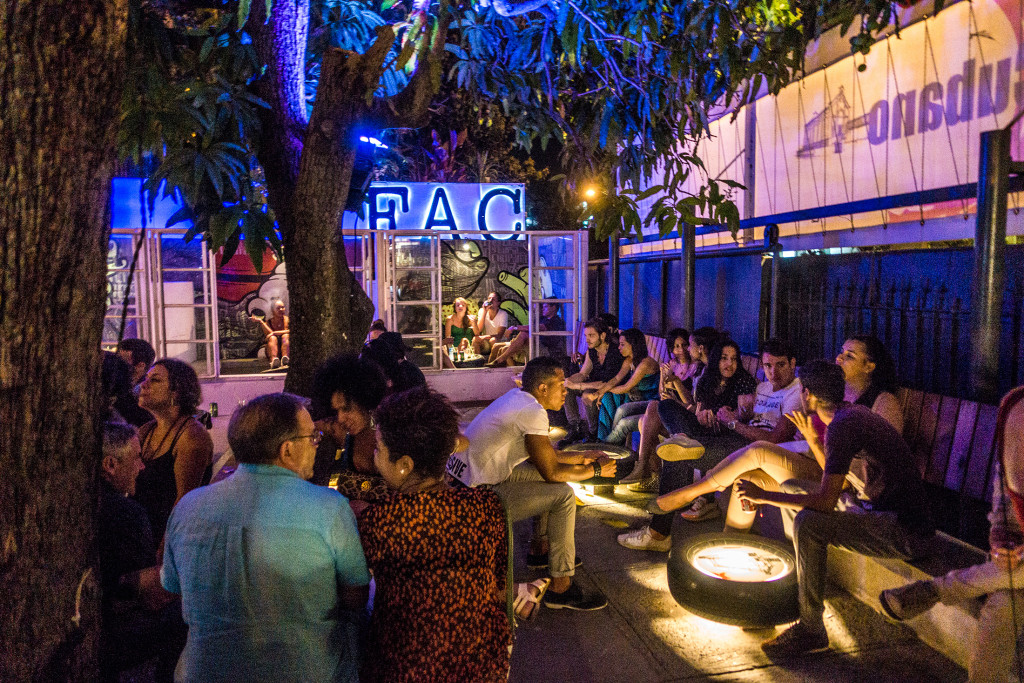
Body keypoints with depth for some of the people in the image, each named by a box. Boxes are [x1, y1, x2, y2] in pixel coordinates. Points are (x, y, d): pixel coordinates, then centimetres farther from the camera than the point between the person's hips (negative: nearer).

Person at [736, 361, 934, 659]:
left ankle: (811, 630, -14)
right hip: (879, 508, 10)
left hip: (906, 533, -10)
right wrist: (812, 439, 17)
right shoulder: (853, 413, 10)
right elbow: (835, 478, 22)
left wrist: (763, 495, -18)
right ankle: (797, 579, 29)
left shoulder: (842, 425, -22)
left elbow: (826, 501, -26)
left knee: (807, 523, -30)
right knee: (791, 487, 14)